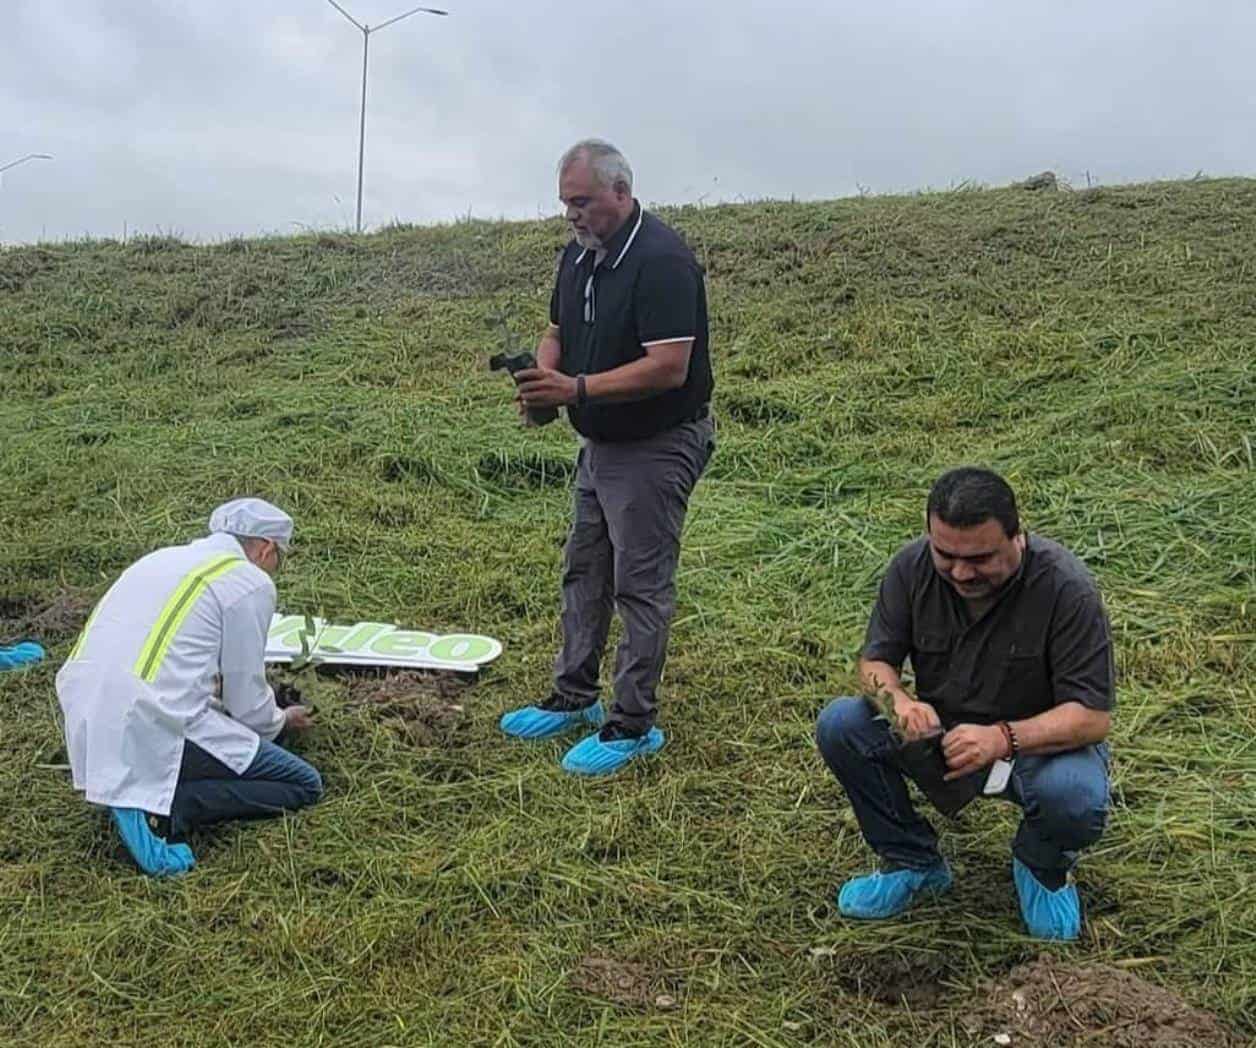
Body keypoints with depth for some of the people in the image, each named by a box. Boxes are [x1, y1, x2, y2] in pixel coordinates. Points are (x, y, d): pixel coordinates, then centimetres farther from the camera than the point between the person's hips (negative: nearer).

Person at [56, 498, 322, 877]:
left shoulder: (164, 558, 22)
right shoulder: (250, 582, -1)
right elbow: (246, 701, 2)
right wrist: (280, 722, 24)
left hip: (84, 726, 9)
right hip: (151, 728, -8)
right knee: (304, 784, 1)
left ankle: (130, 788, 9)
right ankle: (160, 808, -12)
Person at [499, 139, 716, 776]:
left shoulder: (662, 261, -22)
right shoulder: (579, 254, 6)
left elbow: (669, 366, -28)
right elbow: (557, 331, 15)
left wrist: (576, 389, -30)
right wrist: (542, 376, -8)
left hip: (656, 448, -9)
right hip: (600, 443, 9)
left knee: (640, 585, -2)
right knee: (583, 573, 17)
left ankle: (633, 724, 9)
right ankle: (574, 697, 30)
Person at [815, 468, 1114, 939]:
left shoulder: (1065, 586, -24)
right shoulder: (913, 566, -14)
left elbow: (1093, 716, -24)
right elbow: (874, 660, -5)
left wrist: (1003, 739, -40)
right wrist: (900, 699, -29)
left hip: (1041, 741, -3)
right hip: (942, 732, 3)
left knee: (1073, 796, -37)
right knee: (840, 724, -21)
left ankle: (1042, 868, 2)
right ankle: (912, 861, 1)